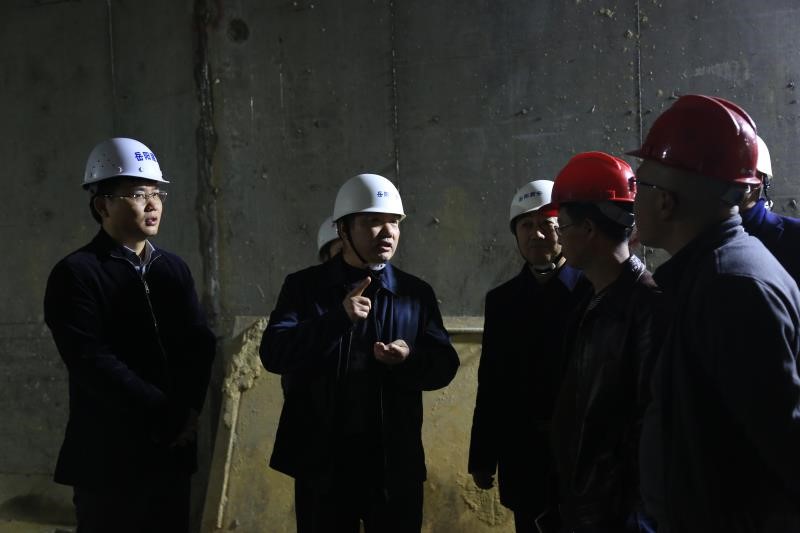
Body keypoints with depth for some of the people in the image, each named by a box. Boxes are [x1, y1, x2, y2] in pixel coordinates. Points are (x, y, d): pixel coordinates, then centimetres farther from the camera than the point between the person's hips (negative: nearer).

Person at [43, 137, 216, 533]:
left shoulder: (174, 269, 11)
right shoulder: (75, 274, -8)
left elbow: (200, 344, 4)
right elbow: (92, 361, -17)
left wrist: (189, 411, -12)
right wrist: (163, 414, -14)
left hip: (172, 451, 6)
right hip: (108, 457, -5)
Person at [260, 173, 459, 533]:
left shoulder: (416, 293, 8)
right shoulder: (304, 286, 1)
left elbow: (445, 365, 6)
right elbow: (273, 353, -11)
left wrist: (411, 358, -17)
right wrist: (339, 318, -23)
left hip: (395, 461, 2)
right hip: (322, 459, -1)